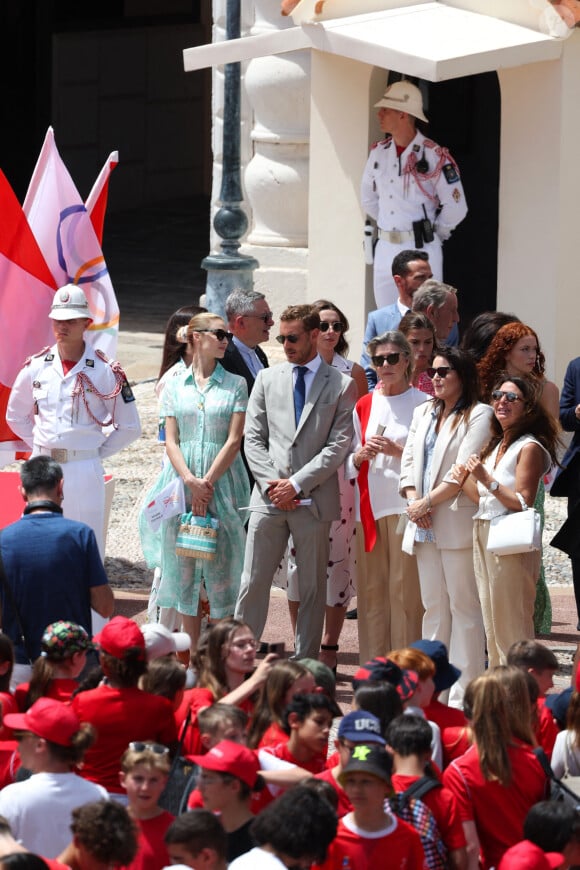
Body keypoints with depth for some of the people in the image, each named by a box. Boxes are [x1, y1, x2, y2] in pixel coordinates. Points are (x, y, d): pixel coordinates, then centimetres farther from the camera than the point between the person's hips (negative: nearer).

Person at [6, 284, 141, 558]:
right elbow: (16, 416, 20)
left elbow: (129, 427, 4)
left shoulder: (105, 372, -4)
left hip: (84, 471, -3)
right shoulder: (36, 368, 5)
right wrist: (40, 447, 11)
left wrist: (97, 452, 0)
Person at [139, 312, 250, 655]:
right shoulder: (175, 387, 10)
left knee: (221, 568, -4)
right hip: (183, 482, 2)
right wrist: (191, 481, -12)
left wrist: (208, 482, -11)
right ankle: (193, 655, 11)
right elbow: (171, 441, 4)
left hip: (222, 483, -2)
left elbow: (234, 440, -2)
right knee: (184, 567, 3)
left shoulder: (235, 385, 6)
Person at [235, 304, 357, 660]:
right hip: (269, 497, 2)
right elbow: (254, 438, 9)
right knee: (253, 583, -1)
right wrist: (271, 482, -6)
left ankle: (306, 664, 9)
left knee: (313, 587, 4)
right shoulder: (267, 379, 12)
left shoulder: (341, 385, 1)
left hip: (314, 499, -2)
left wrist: (297, 484, -12)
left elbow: (338, 446, -5)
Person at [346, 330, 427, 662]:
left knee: (404, 589, -7)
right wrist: (360, 456, -4)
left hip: (405, 503, -4)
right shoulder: (364, 405, 14)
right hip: (369, 505, 5)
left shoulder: (423, 404, 1)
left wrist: (398, 451, -14)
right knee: (371, 588, 4)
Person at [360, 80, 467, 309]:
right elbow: (368, 198, 23)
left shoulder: (434, 156, -10)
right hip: (385, 250, 6)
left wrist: (433, 234, 4)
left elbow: (455, 208, -7)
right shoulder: (379, 152, 9)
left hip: (422, 250, -6)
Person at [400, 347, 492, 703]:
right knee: (434, 607, 9)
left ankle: (464, 692, -4)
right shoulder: (423, 413, 19)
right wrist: (414, 501, -4)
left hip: (458, 522, -7)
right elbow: (410, 460, 13)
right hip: (426, 526, 7)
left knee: (464, 606, -4)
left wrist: (427, 503, -12)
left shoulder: (478, 415, -4)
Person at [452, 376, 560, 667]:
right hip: (483, 539, 9)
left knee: (512, 631, -7)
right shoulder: (495, 446, 16)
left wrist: (486, 478, -19)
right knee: (492, 628, 12)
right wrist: (464, 479, 1)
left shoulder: (530, 447, -10)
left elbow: (523, 503, -16)